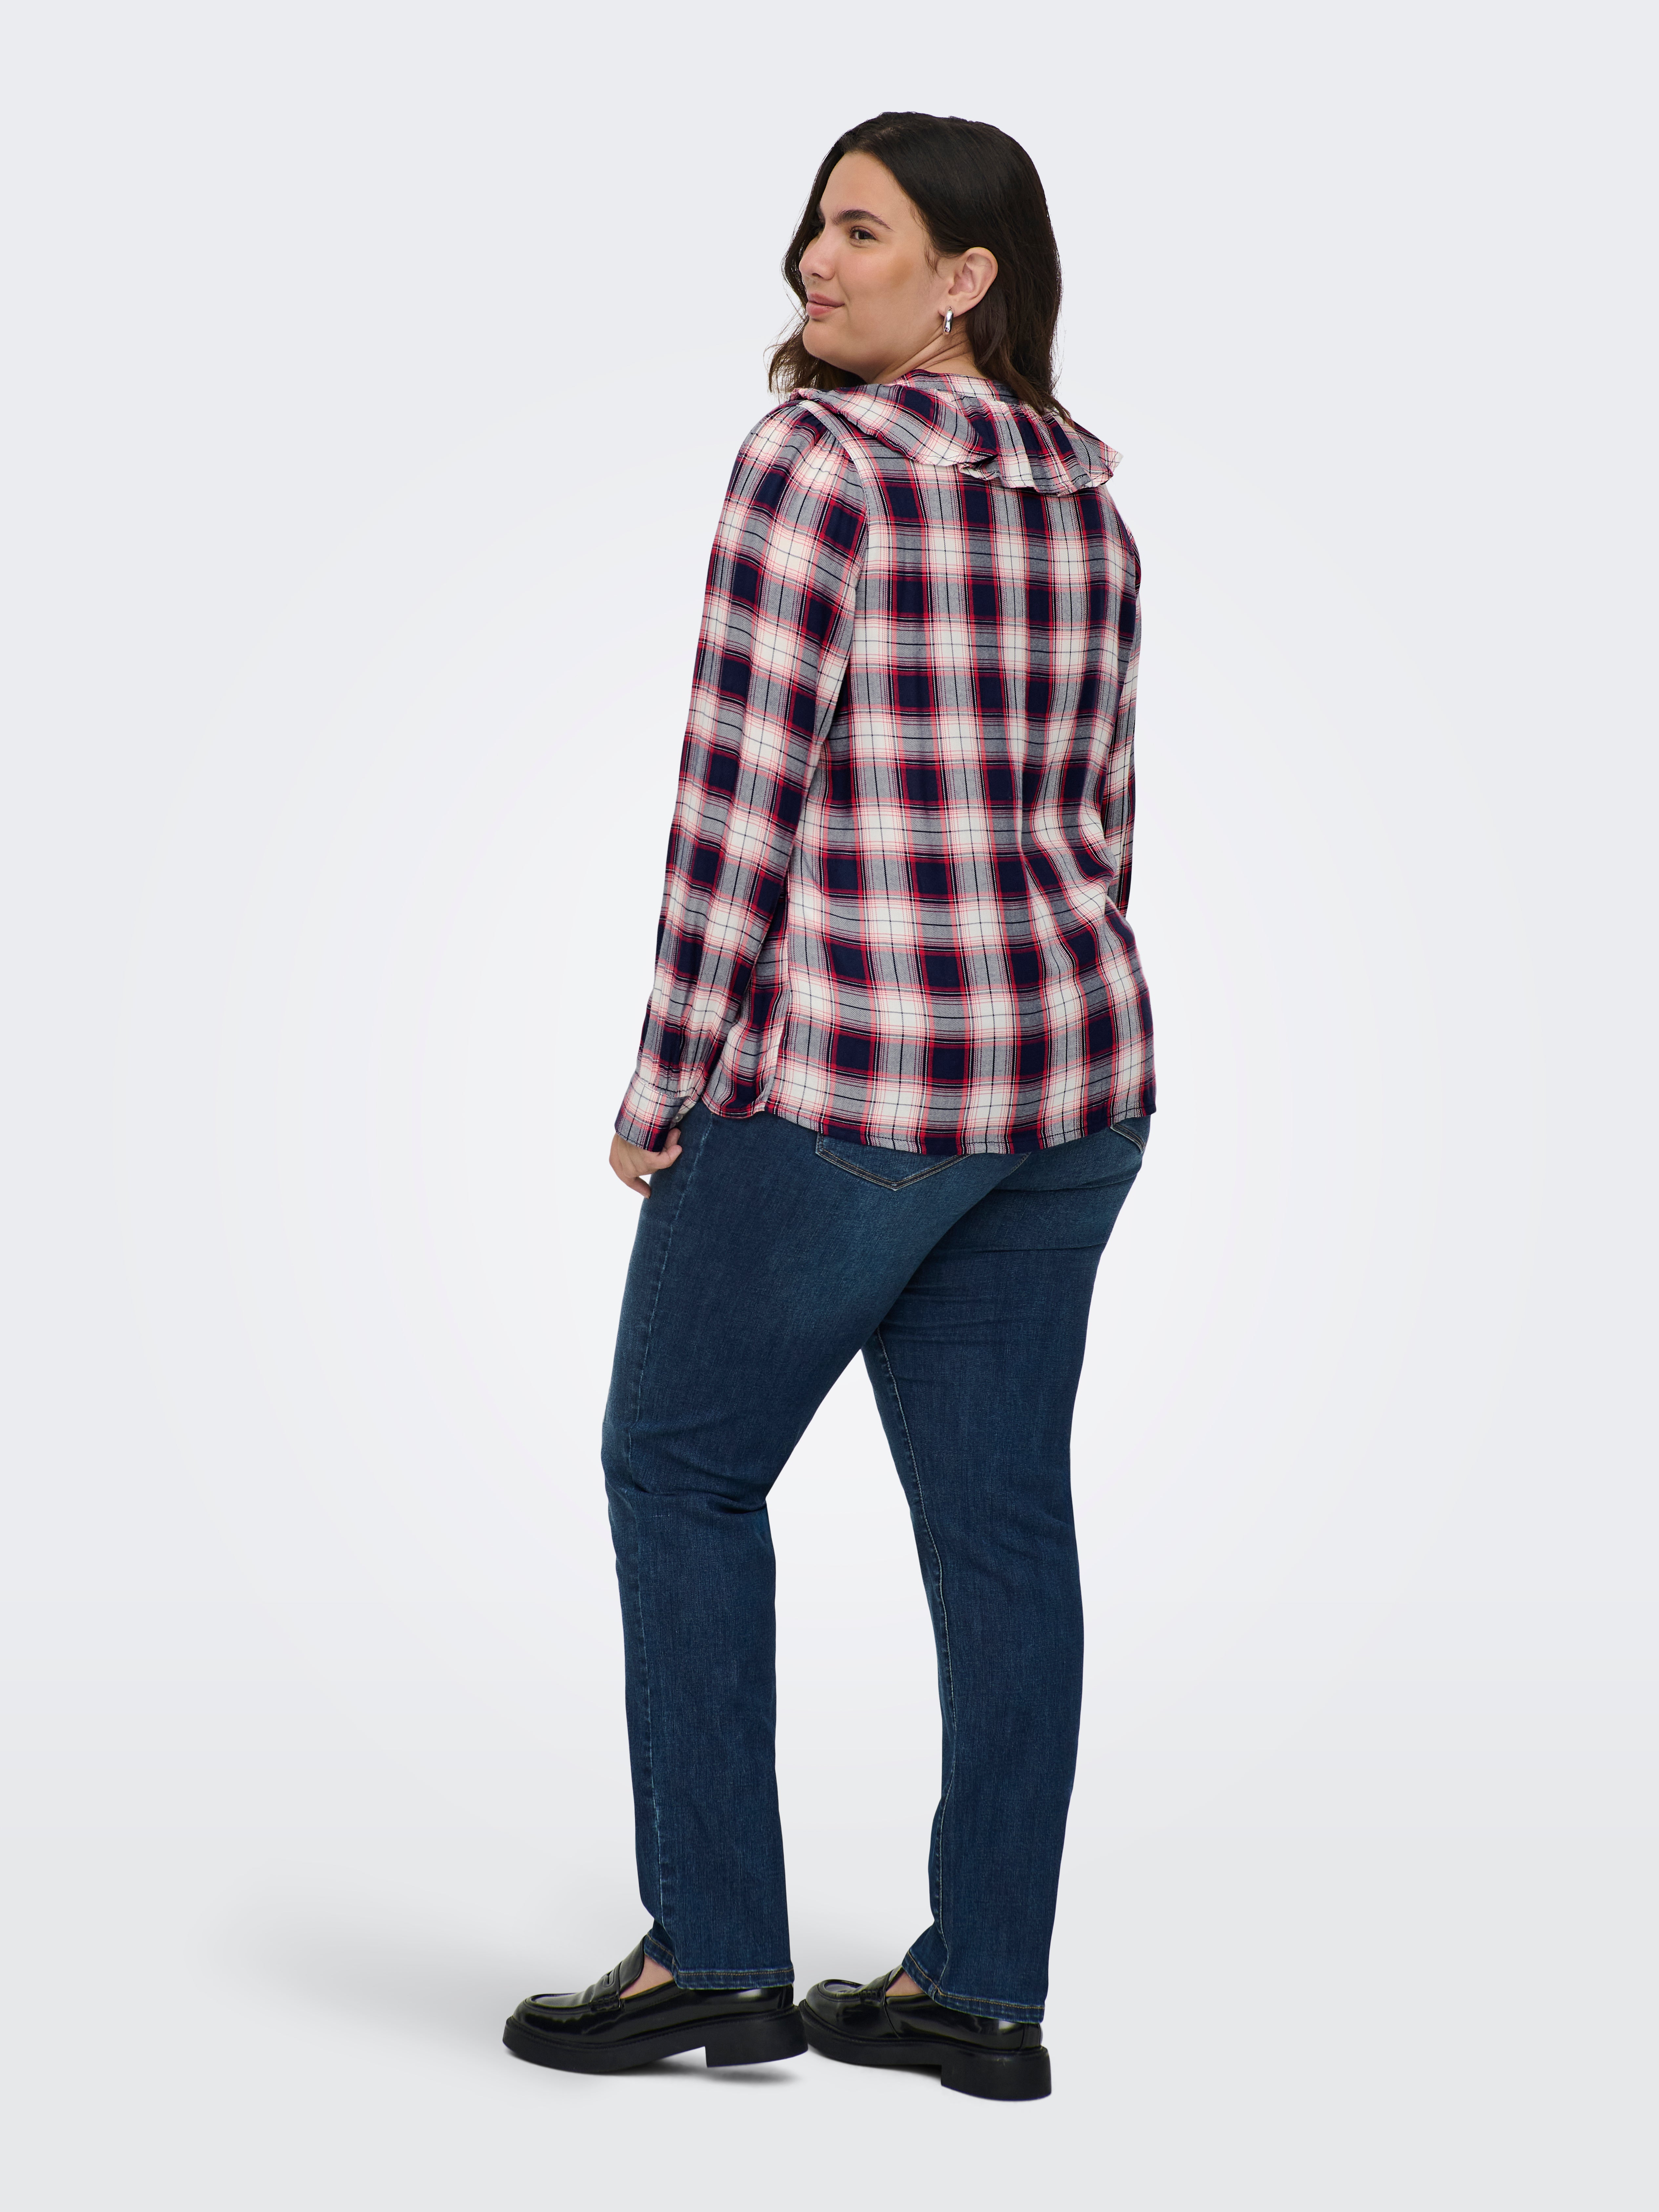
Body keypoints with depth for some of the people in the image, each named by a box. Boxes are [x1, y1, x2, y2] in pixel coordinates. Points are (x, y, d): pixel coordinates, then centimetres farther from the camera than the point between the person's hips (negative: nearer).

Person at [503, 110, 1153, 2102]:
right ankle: (985, 1989, 16)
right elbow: (1096, 812, 14)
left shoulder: (817, 462, -13)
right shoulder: (1080, 494, 10)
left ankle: (717, 1956, 13)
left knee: (681, 1465, 9)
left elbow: (741, 795, -15)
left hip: (844, 1075, -7)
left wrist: (670, 1087, -7)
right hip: (1068, 1073, 7)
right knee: (1000, 1512, 9)